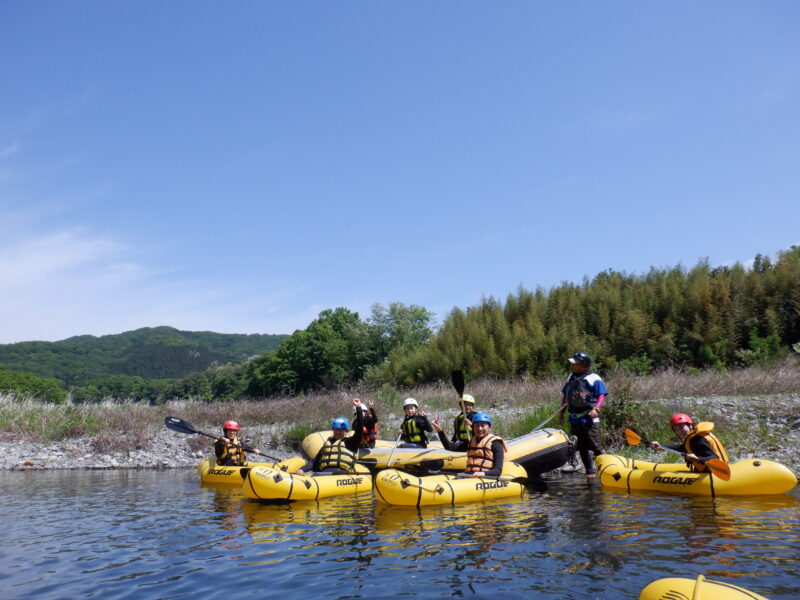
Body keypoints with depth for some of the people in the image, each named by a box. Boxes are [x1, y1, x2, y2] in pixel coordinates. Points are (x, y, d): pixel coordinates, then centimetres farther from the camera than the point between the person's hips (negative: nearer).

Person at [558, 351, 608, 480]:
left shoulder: (593, 378, -6)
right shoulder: (571, 378, 16)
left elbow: (602, 395, -9)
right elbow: (565, 395, 23)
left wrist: (596, 409, -22)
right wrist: (562, 410, 18)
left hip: (589, 419, -7)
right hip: (574, 419, 7)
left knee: (595, 446, -9)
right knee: (581, 447, 10)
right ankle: (590, 471, 18)